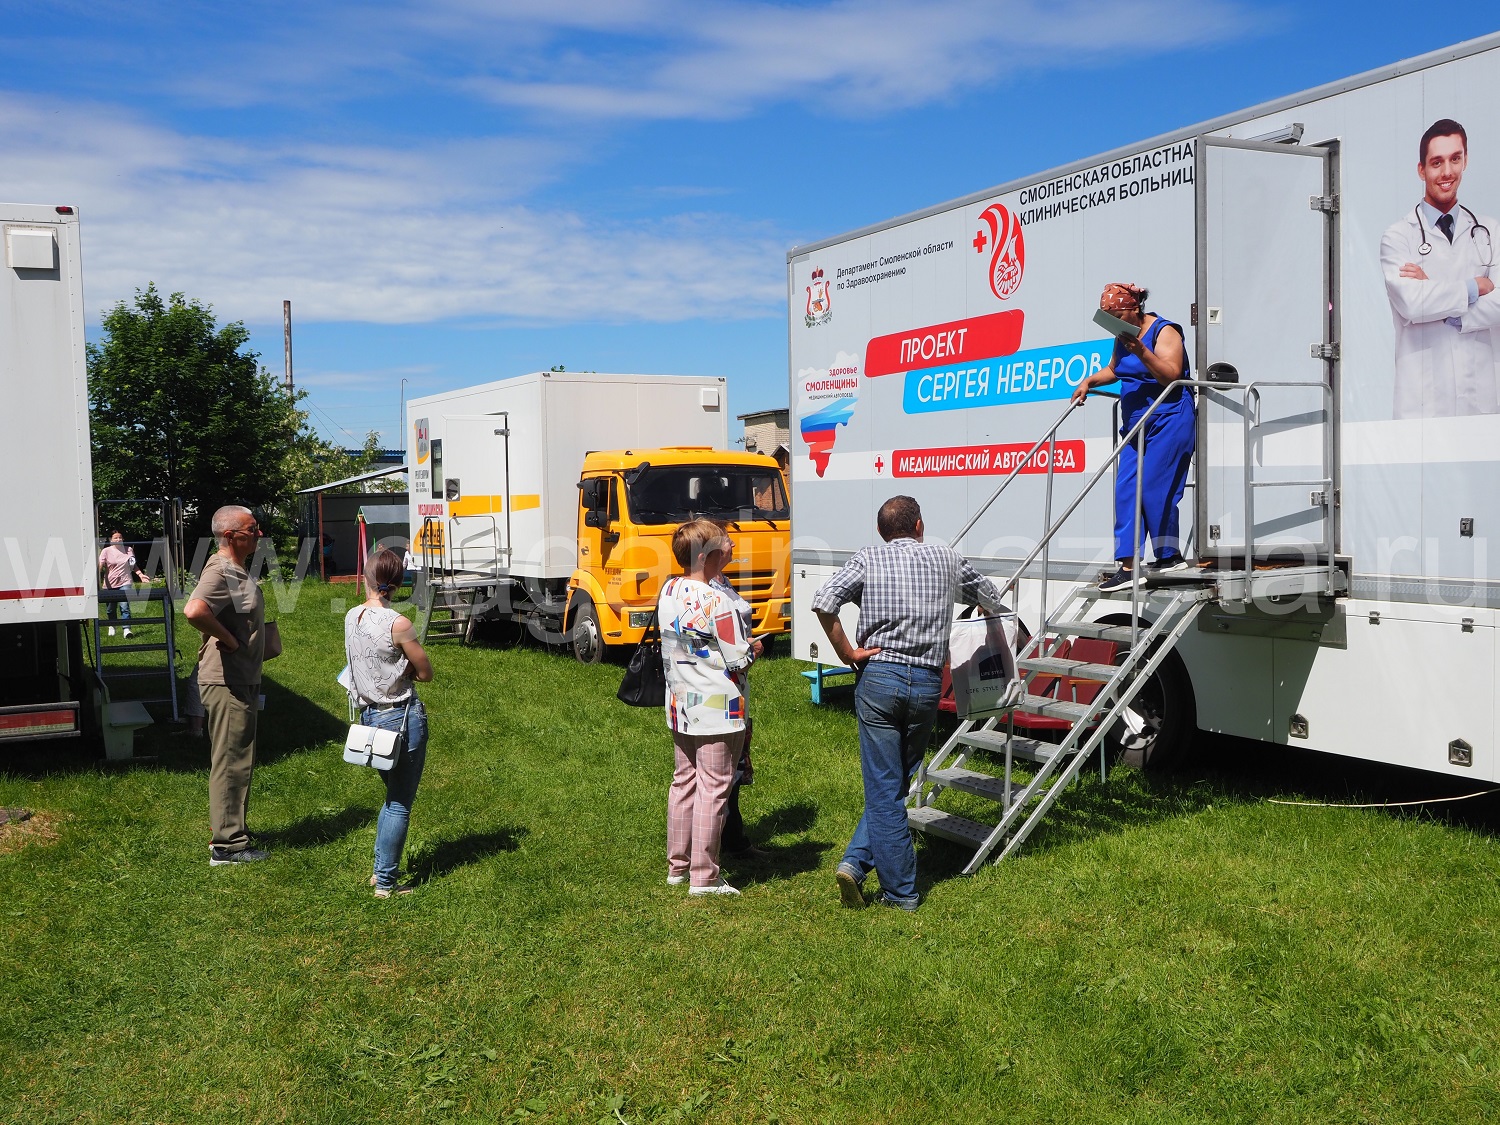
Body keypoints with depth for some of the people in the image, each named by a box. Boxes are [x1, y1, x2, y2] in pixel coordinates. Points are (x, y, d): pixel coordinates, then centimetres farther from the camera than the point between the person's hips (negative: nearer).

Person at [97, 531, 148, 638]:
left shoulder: (129, 550, 8)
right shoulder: (106, 551, 2)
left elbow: (133, 566, 18)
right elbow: (100, 566, -7)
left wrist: (141, 575, 3)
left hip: (124, 582, 0)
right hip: (110, 584, 0)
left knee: (124, 606, -15)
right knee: (111, 608, 11)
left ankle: (127, 629, -18)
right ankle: (112, 627, 33)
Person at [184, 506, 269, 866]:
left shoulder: (238, 571, 13)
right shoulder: (220, 572, -19)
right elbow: (193, 610, -38)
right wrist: (227, 639, -26)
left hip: (242, 681, 11)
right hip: (227, 683, -11)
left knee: (235, 761, 19)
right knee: (231, 761, -4)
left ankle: (230, 832, 31)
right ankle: (227, 846, 3)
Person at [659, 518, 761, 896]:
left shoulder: (669, 591, 2)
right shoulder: (717, 602, -21)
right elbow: (738, 661, -16)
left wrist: (721, 557, 13)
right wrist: (754, 649, 3)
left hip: (679, 706, 8)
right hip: (718, 709, -8)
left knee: (684, 782, 17)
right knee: (713, 788, 0)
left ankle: (677, 866, 27)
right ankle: (704, 878, 5)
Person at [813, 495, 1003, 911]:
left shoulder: (868, 558, 3)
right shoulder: (946, 558, 10)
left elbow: (823, 602, -14)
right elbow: (991, 599, 26)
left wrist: (847, 654, -4)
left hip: (878, 678, -2)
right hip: (927, 683, 2)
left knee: (884, 790, 3)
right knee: (896, 783, 15)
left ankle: (901, 891, 6)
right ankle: (857, 862, 5)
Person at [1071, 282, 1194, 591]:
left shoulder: (1164, 332, -11)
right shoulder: (1123, 337, 13)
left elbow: (1171, 375, -22)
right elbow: (1113, 370, 28)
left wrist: (1141, 351, -31)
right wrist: (1089, 382, 11)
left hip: (1168, 424, -8)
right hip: (1137, 426, 8)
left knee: (1154, 488, -11)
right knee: (1125, 490, -2)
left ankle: (1171, 556, 6)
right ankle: (1127, 567, -6)